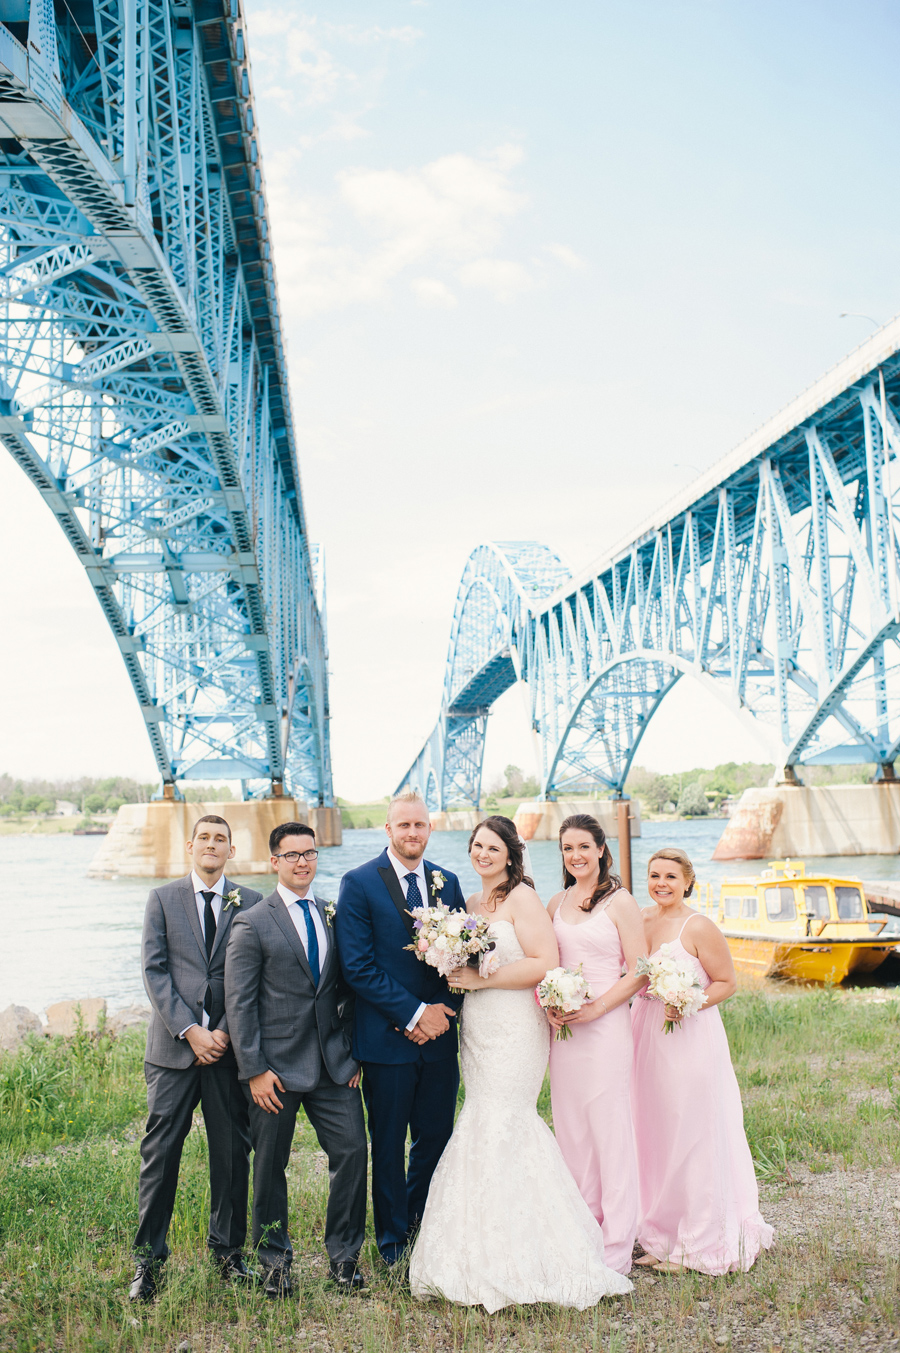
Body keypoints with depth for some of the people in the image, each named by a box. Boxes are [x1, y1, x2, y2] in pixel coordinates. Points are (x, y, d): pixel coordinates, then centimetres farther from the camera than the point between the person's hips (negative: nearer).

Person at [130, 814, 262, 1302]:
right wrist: (189, 1030, -10)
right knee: (160, 1153, 2)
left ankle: (228, 1253, 24)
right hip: (173, 1045, 0)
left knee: (233, 1155, 8)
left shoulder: (251, 904, 5)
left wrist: (226, 1031, -9)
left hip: (230, 1044, 1)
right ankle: (148, 1259, 16)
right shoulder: (162, 899, 5)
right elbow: (154, 970, -2)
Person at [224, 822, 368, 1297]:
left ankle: (343, 1257, 18)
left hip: (334, 1064, 4)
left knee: (353, 1151, 0)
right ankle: (274, 1262, 28)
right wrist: (254, 1069, -11)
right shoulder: (252, 924, -5)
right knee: (270, 1167, 8)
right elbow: (238, 1003, -7)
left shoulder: (335, 917, 9)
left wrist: (352, 1052, 7)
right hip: (276, 1066, -3)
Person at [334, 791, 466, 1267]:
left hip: (438, 1033, 4)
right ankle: (393, 1240, 31)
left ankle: (421, 1222, 39)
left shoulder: (447, 883, 7)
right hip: (386, 1037, -4)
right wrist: (414, 1013, -14)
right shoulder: (359, 883, -8)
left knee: (436, 1136, 14)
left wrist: (444, 1012, -7)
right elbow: (358, 966, -13)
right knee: (388, 1145, 10)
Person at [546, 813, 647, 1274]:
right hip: (562, 1029, 5)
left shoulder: (620, 901, -4)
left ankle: (616, 1247, 10)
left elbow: (640, 972, -7)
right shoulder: (556, 904, 11)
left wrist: (596, 1007, -16)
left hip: (606, 1025, -5)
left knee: (611, 1131, -1)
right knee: (569, 1129, 10)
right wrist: (547, 1002, -3)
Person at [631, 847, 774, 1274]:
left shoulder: (699, 927, -12)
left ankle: (696, 1243, 16)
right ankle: (660, 1233, 28)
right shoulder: (638, 921, 6)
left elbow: (726, 982, -7)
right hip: (645, 1034, 6)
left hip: (689, 1037, -6)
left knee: (691, 1136, 2)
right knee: (652, 1134, 13)